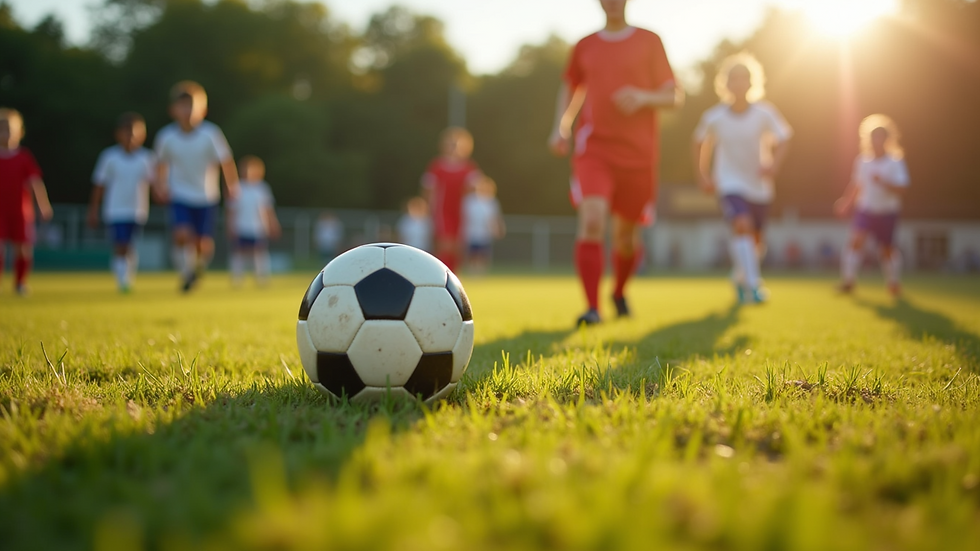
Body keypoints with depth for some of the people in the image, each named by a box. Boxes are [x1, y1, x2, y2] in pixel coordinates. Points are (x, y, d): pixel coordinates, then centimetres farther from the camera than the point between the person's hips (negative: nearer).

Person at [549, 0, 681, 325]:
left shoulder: (649, 42, 6)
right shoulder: (585, 46, 11)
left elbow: (674, 97, 5)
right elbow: (570, 88, 25)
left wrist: (644, 98, -15)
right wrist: (560, 127, 8)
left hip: (638, 152, 0)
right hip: (593, 149, 0)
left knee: (626, 235, 9)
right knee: (592, 222, -21)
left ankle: (619, 292, 39)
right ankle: (592, 308, -21)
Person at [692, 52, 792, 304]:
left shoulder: (764, 113, -9)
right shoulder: (713, 117, -9)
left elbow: (783, 139, -3)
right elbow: (701, 143, 8)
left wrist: (774, 165, -21)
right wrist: (702, 175, 6)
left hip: (759, 186, 3)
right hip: (730, 184, -2)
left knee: (756, 241, 12)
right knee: (742, 225, -27)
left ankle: (739, 275, 41)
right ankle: (752, 285, -28)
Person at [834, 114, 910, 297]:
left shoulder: (895, 162, -10)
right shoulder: (862, 160, 1)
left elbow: (902, 189, -17)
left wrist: (883, 182, -30)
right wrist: (847, 200, 16)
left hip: (887, 213, -2)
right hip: (865, 210, 2)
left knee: (887, 249, 8)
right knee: (856, 240, -18)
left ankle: (893, 282, 31)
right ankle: (848, 280, -11)